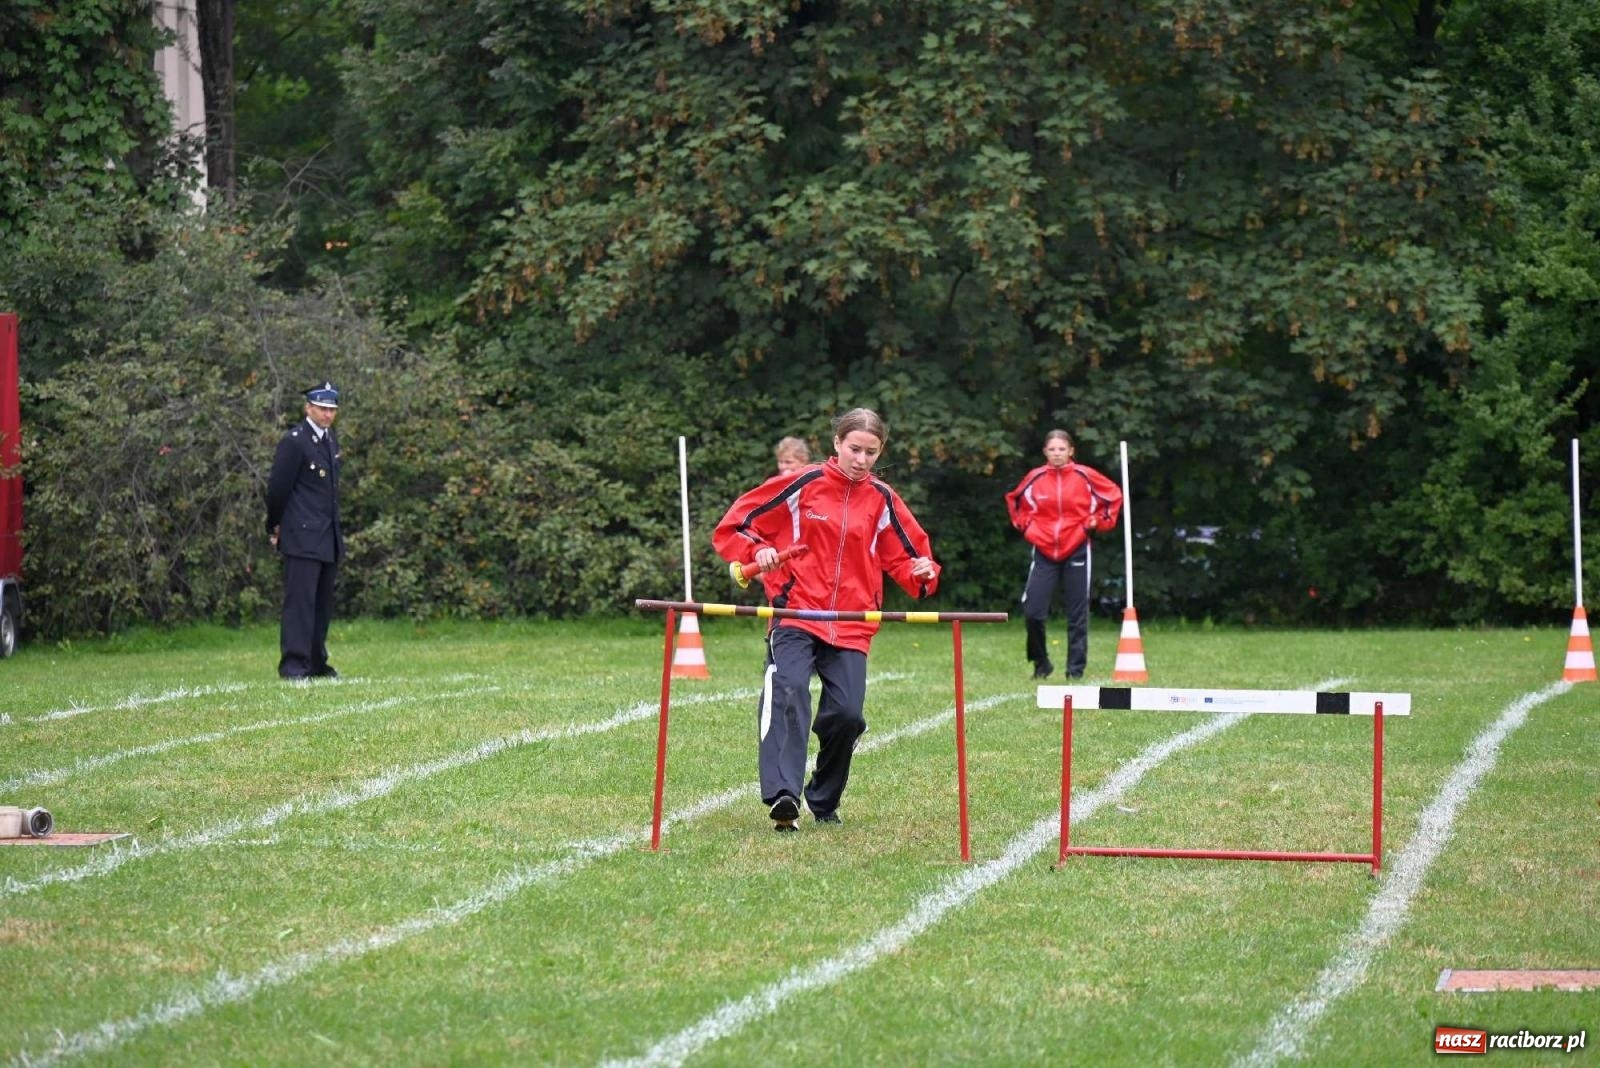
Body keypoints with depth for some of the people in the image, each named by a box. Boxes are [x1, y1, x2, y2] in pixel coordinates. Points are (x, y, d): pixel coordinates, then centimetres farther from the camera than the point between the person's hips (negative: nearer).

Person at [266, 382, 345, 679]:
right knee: (300, 599, -11)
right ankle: (293, 664, -13)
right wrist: (275, 528, 0)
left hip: (329, 538, 8)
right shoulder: (294, 442, -11)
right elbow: (278, 488, -8)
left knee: (323, 602, 10)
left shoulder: (331, 440, 15)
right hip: (302, 537, -8)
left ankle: (316, 663, 16)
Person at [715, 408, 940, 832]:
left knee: (847, 714, -8)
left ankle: (824, 801, 17)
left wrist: (923, 574, -4)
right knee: (789, 692, -26)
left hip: (852, 627, 3)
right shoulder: (803, 485, 2)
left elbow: (906, 556, 18)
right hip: (796, 615, -3)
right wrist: (756, 552, -14)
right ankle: (782, 796, -38)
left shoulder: (882, 500, 10)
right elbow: (734, 526, 5)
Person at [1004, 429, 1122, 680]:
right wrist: (1025, 525, 8)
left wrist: (1096, 522, 1)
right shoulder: (1035, 478, 1)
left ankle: (1076, 669, 8)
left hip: (1076, 552, -1)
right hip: (1044, 552, 1)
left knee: (1077, 614, 1)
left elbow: (1114, 496, 8)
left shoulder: (1085, 476, -4)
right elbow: (1014, 500, 19)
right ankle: (1041, 663, 12)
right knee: (1033, 611, -7)